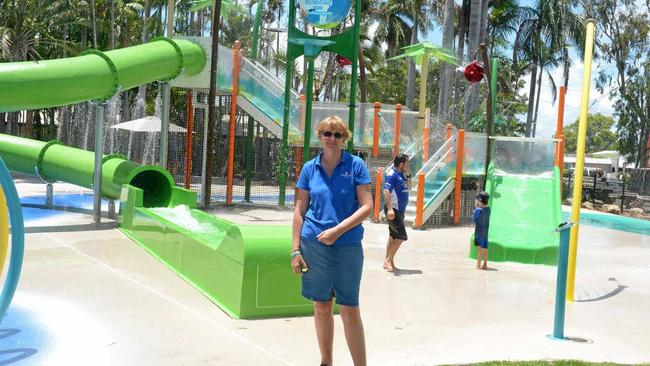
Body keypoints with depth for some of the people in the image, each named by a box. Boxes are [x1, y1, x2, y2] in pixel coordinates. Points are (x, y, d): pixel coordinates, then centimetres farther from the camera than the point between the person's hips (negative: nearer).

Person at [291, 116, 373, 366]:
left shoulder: (355, 165, -1)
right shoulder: (310, 168, 6)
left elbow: (367, 207, -6)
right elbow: (300, 210, 7)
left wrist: (337, 230, -16)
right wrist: (295, 250, 1)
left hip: (347, 246, -2)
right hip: (314, 245, 2)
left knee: (349, 310, 0)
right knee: (321, 307, 11)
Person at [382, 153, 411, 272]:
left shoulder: (402, 174, 13)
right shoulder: (392, 174, -14)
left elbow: (409, 188, 21)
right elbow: (386, 191, -22)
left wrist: (408, 174, 7)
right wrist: (389, 209, -30)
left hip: (400, 210, 9)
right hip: (393, 210, -9)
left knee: (394, 236, 12)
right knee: (401, 236, -11)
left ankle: (388, 261, 18)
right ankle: (389, 260, -5)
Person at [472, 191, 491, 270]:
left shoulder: (478, 210, -16)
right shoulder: (488, 209, 3)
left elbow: (474, 220, -11)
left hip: (479, 231, -7)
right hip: (485, 231, 7)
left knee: (479, 248, -4)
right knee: (485, 248, 13)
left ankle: (478, 265, -3)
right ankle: (485, 265, 22)